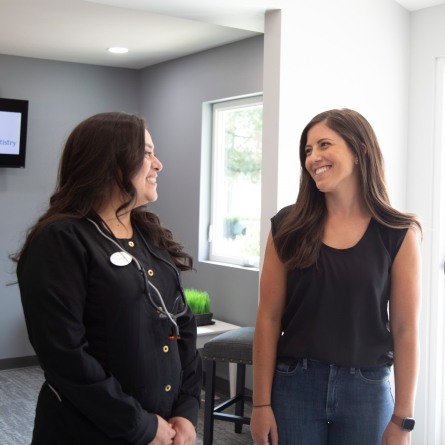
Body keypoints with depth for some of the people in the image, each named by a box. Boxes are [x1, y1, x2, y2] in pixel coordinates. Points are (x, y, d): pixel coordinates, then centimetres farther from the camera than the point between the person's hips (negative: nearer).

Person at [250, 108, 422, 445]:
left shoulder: (399, 233, -5)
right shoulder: (288, 226, -2)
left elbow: (405, 330, -4)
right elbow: (269, 318, -2)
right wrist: (261, 403, -3)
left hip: (367, 389, 0)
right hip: (294, 385, 1)